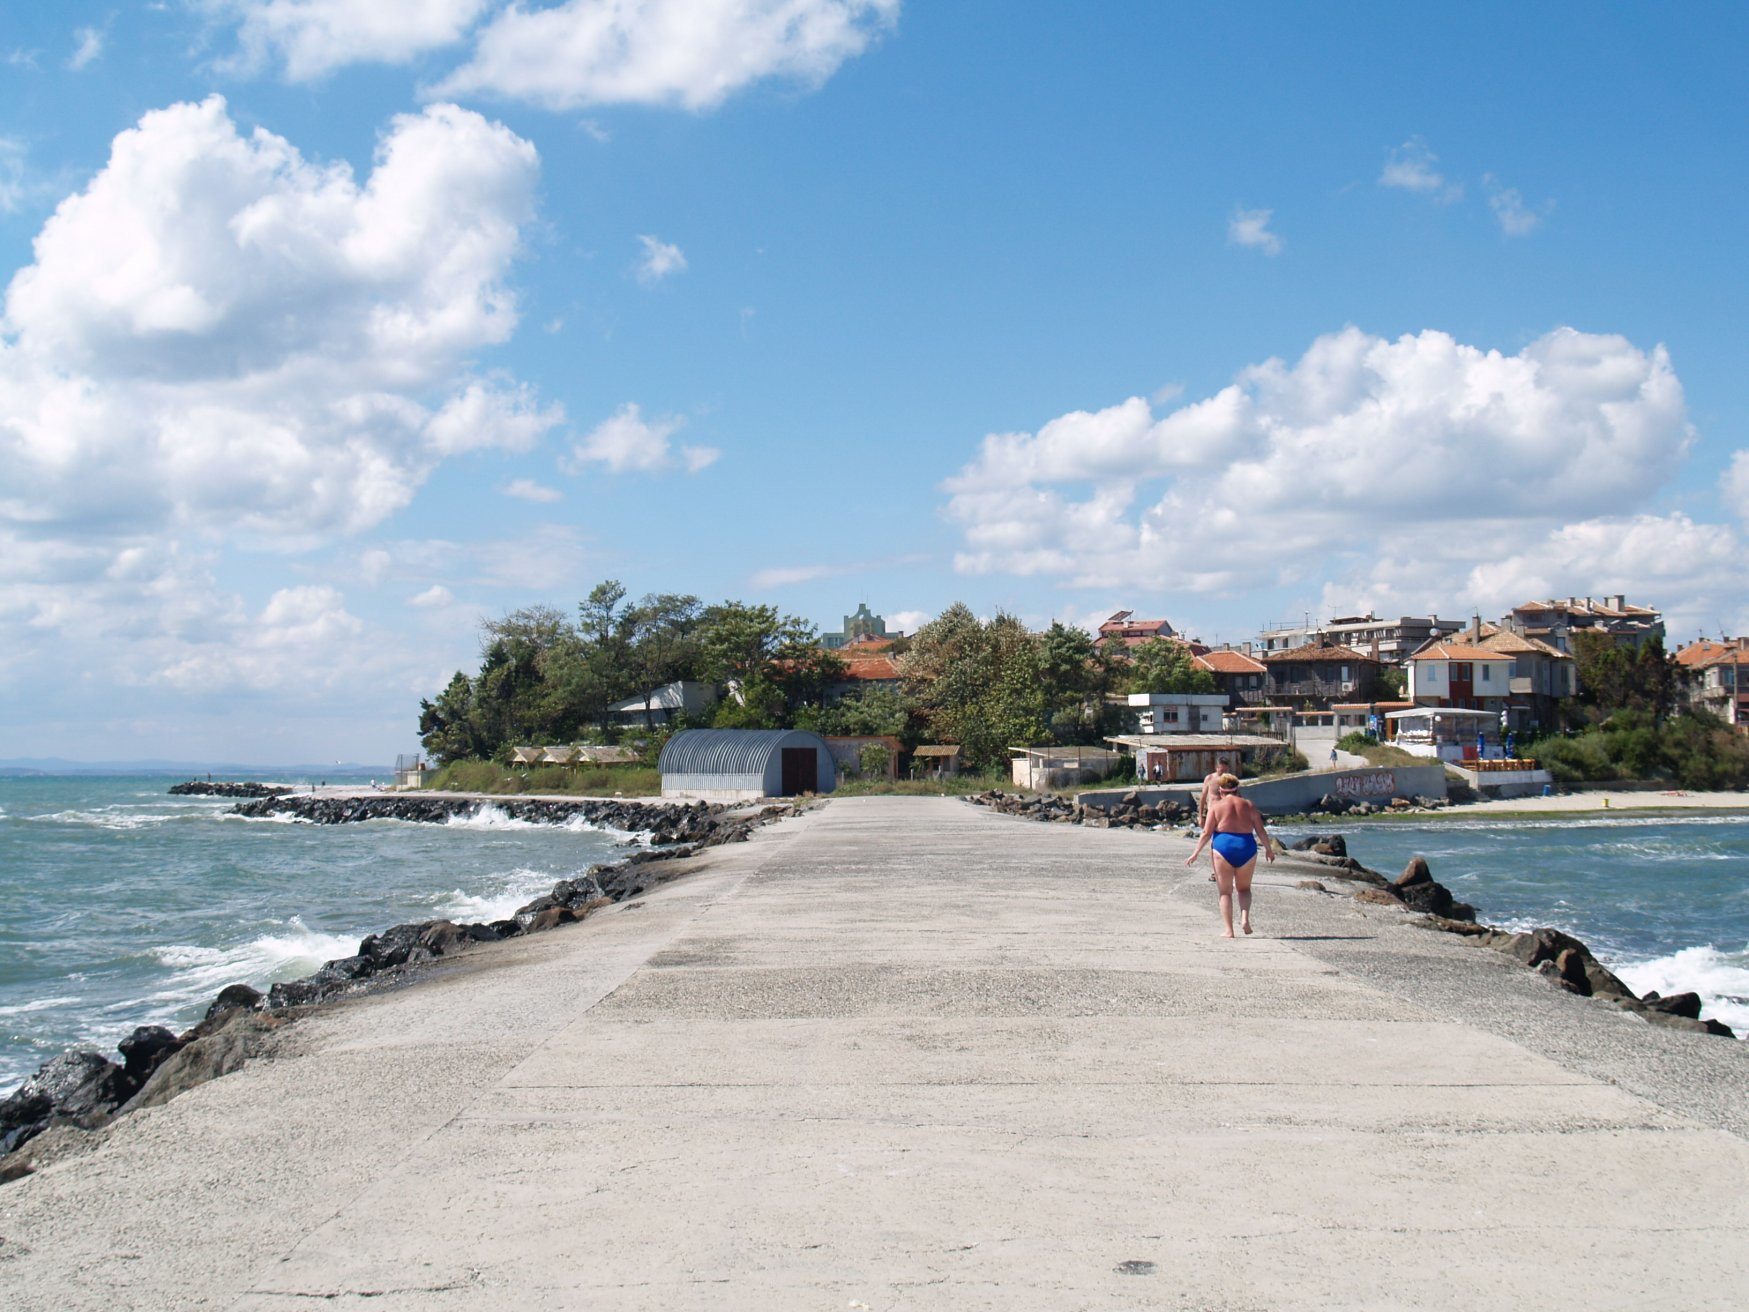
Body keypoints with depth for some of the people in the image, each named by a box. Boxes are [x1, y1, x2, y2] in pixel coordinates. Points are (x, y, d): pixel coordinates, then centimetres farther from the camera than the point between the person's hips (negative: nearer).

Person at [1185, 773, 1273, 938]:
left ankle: (1228, 930, -1)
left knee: (1225, 891, 7)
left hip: (1223, 846, -2)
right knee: (1244, 888, 20)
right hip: (1247, 847, 2)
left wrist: (1196, 853, 1)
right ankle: (1245, 917, -4)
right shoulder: (1248, 805, 7)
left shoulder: (1216, 806, 2)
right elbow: (1261, 831, 5)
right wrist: (1269, 849, 19)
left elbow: (1206, 833, -4)